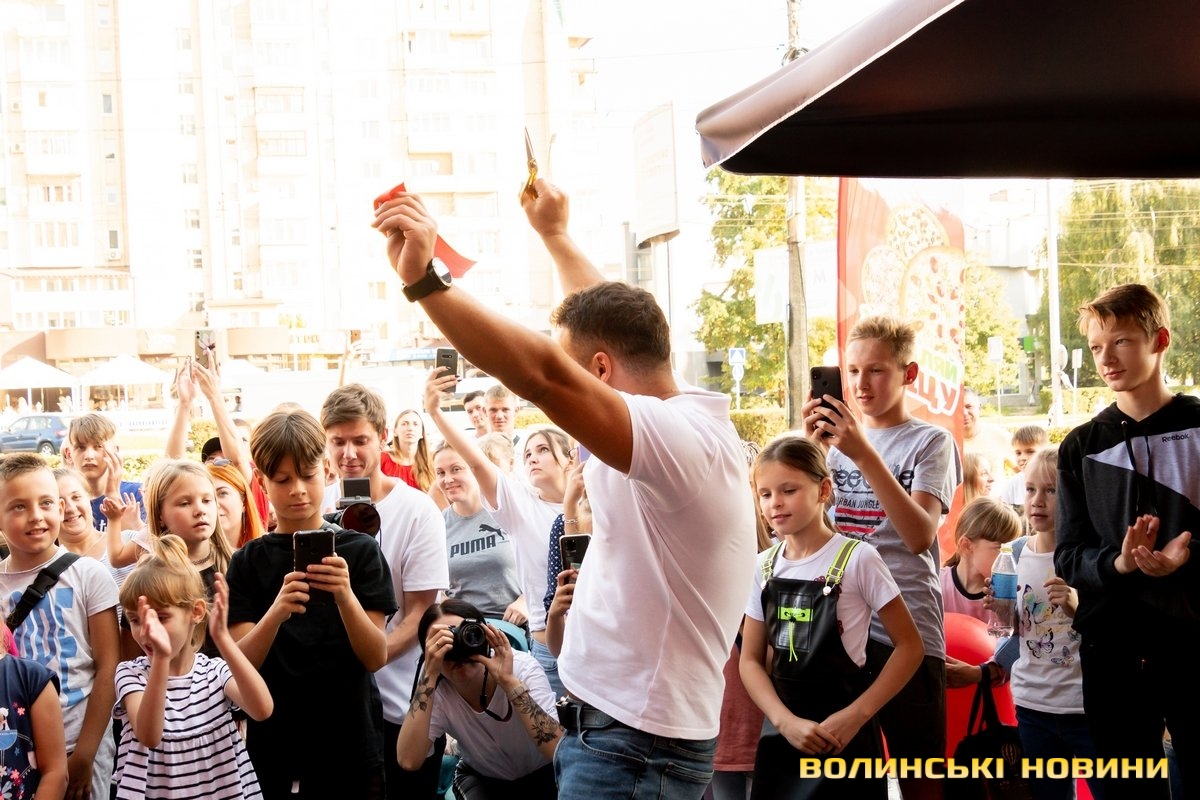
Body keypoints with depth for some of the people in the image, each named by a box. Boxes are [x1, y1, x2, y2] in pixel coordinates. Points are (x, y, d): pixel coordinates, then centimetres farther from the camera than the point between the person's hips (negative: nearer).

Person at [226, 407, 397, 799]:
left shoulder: (360, 551, -3)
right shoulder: (248, 562, 1)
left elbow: (376, 657, -9)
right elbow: (241, 661, -9)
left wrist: (345, 595, -26)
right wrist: (276, 611, -27)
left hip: (351, 748, -1)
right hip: (273, 750, 1)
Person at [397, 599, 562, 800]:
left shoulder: (522, 668, -28)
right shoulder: (436, 690, -21)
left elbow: (561, 751, -38)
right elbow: (408, 761, -37)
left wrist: (508, 680, -44)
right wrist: (429, 675, -40)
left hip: (540, 775, -1)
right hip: (481, 778, 1)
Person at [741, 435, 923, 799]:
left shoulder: (857, 558, -11)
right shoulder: (765, 566, 2)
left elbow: (909, 645, -7)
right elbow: (751, 659, 4)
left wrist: (857, 714, -14)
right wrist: (785, 721, -11)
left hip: (842, 736, -4)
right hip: (780, 735, 4)